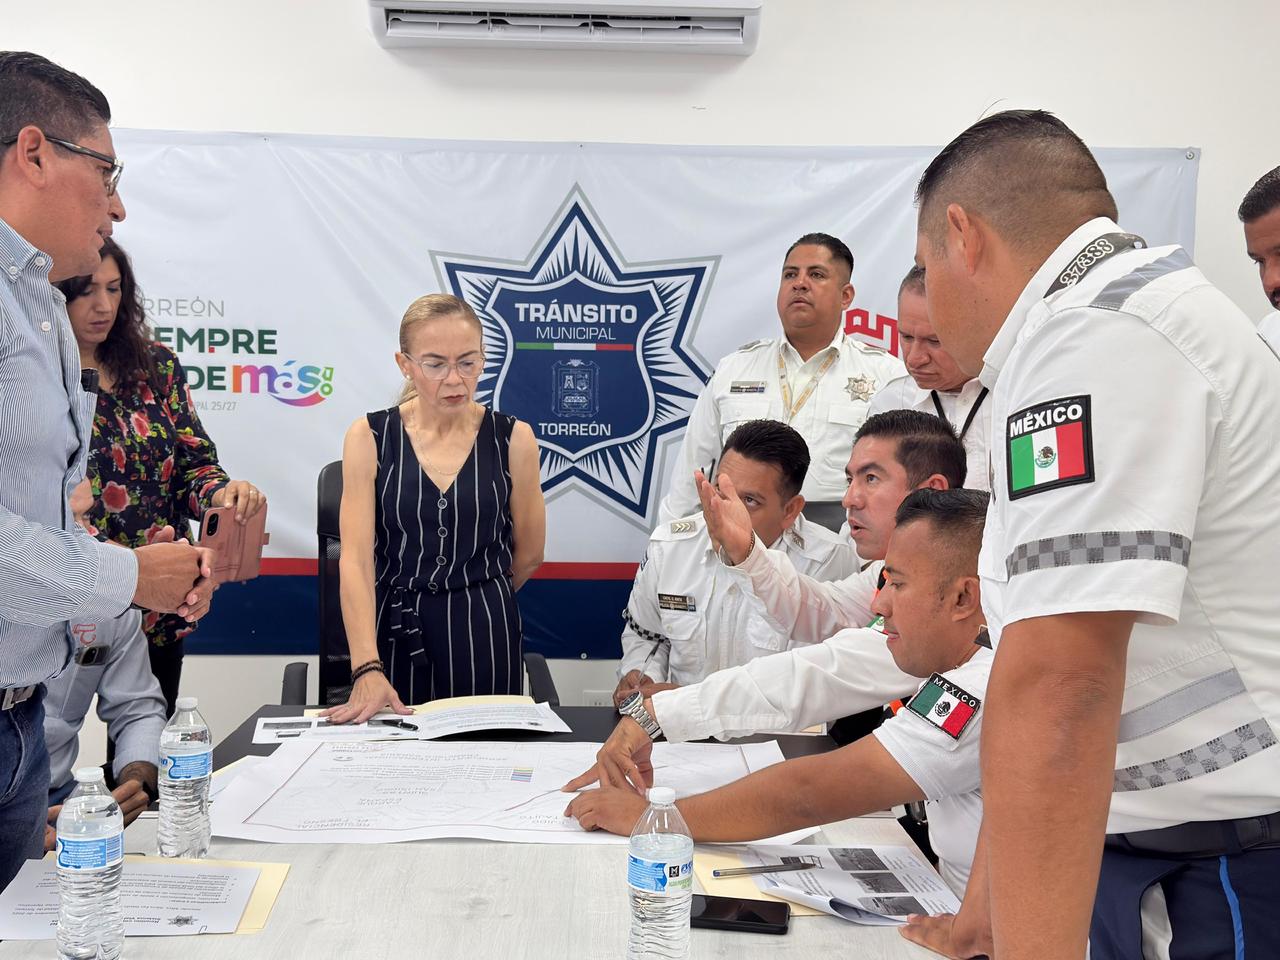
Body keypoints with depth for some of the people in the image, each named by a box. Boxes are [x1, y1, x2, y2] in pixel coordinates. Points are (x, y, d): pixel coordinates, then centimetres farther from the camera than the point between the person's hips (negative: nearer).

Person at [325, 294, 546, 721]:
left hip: (485, 640, 0)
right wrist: (367, 669, -24)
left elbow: (528, 555, 9)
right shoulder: (369, 437, -4)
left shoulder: (513, 438, -3)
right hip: (392, 636, 0)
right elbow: (355, 560, -12)